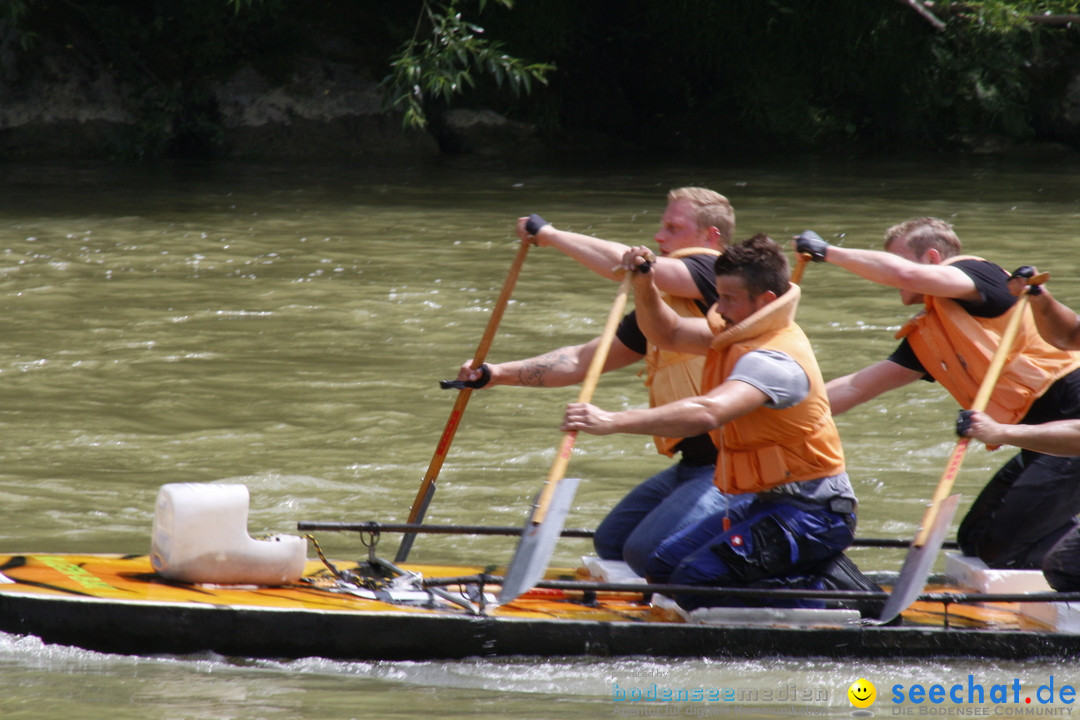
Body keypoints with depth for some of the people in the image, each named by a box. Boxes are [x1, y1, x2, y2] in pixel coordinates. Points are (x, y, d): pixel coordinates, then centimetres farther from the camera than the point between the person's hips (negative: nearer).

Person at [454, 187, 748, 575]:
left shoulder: (717, 274, -12)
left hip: (735, 470, -10)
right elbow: (583, 361, 17)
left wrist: (548, 234, -11)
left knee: (646, 552, -19)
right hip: (693, 467, 10)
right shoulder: (661, 304, 16)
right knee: (611, 543, 16)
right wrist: (498, 374, 8)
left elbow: (624, 265, -24)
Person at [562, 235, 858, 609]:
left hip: (811, 513, -11)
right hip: (769, 503, 11)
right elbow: (668, 333, 20)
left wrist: (613, 421, -46)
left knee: (696, 579, -24)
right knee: (664, 565, 9)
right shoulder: (740, 332, 8)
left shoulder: (775, 360, -24)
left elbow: (707, 413, -40)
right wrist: (644, 287, -1)